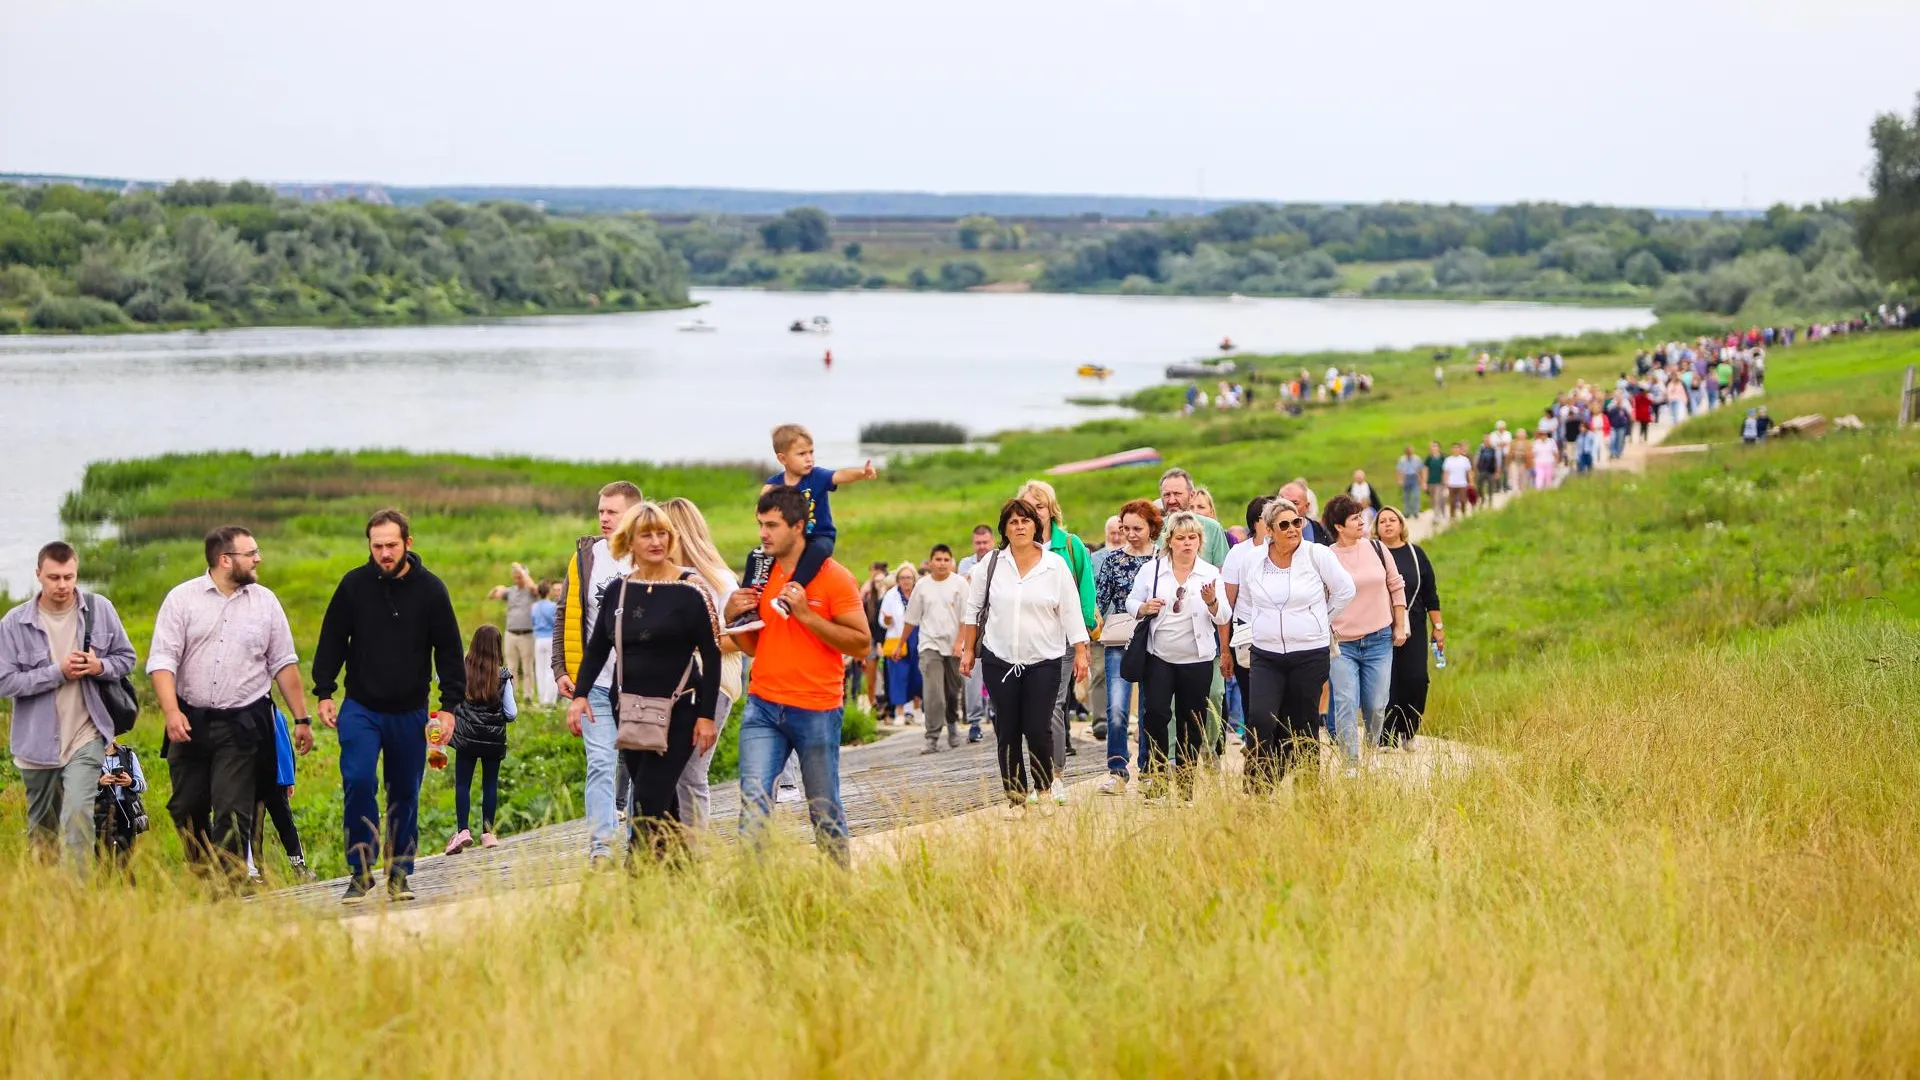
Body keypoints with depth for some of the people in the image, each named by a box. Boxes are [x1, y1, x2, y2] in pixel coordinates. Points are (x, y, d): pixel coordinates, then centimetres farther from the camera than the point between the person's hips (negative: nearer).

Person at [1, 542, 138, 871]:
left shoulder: (100, 610, -3)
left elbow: (126, 658, 8)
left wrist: (100, 667, -14)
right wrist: (58, 672, -18)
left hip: (86, 736, -1)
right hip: (37, 741, 1)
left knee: (77, 814, -20)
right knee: (41, 827, 15)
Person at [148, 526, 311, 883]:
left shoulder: (265, 601, 7)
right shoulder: (182, 598, 1)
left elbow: (284, 664, 12)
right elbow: (162, 660, -6)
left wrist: (302, 719, 10)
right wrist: (171, 712, -19)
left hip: (242, 724, 0)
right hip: (190, 722, 0)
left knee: (232, 813, -7)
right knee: (187, 808, 7)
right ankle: (202, 877, 25)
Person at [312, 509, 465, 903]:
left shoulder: (430, 589, -2)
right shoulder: (354, 585, -2)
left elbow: (449, 651, 4)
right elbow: (331, 641, 7)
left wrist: (450, 705, -2)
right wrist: (324, 693, 1)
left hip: (410, 713, 1)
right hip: (361, 708, -1)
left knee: (405, 796, 8)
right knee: (358, 781, -17)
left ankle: (400, 874, 19)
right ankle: (360, 870, -7)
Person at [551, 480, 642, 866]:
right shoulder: (584, 558, 5)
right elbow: (565, 616, 10)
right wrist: (560, 669, 2)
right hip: (597, 684, 1)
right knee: (601, 764, -8)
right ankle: (601, 847, -10)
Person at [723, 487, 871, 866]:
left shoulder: (833, 577, -6)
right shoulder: (760, 575, 11)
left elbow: (861, 643, -10)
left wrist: (806, 615, -17)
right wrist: (733, 617, 0)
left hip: (817, 711, -4)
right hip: (763, 706, 4)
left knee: (825, 811, 3)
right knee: (754, 800, -10)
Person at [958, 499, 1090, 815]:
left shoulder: (1055, 565, -1)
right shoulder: (992, 564, 2)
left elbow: (1071, 611, 1)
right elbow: (974, 609, 9)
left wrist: (1080, 652, -2)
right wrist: (968, 650, 8)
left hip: (1044, 661, -2)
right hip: (999, 659, 2)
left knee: (1038, 729, -8)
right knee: (1006, 731, 3)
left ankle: (1045, 788, 13)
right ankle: (1016, 797, 11)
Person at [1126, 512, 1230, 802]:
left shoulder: (1211, 573, 2)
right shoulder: (1152, 570, 2)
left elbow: (1223, 618, 0)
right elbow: (1131, 603, 8)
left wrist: (1212, 602, -21)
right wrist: (1144, 608, -14)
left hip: (1198, 659, 1)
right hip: (1159, 657, -1)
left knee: (1191, 720, 5)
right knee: (1155, 712, -13)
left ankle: (1185, 776, 16)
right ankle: (1155, 772, -2)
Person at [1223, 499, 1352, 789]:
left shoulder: (1317, 554, -5)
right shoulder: (1250, 560, 1)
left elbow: (1345, 591, 5)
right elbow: (1242, 602, 18)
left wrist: (1319, 622, 9)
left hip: (1310, 654, -1)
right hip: (1265, 655, 1)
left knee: (1303, 728, 7)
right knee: (1260, 721, -15)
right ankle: (1257, 789, -10)